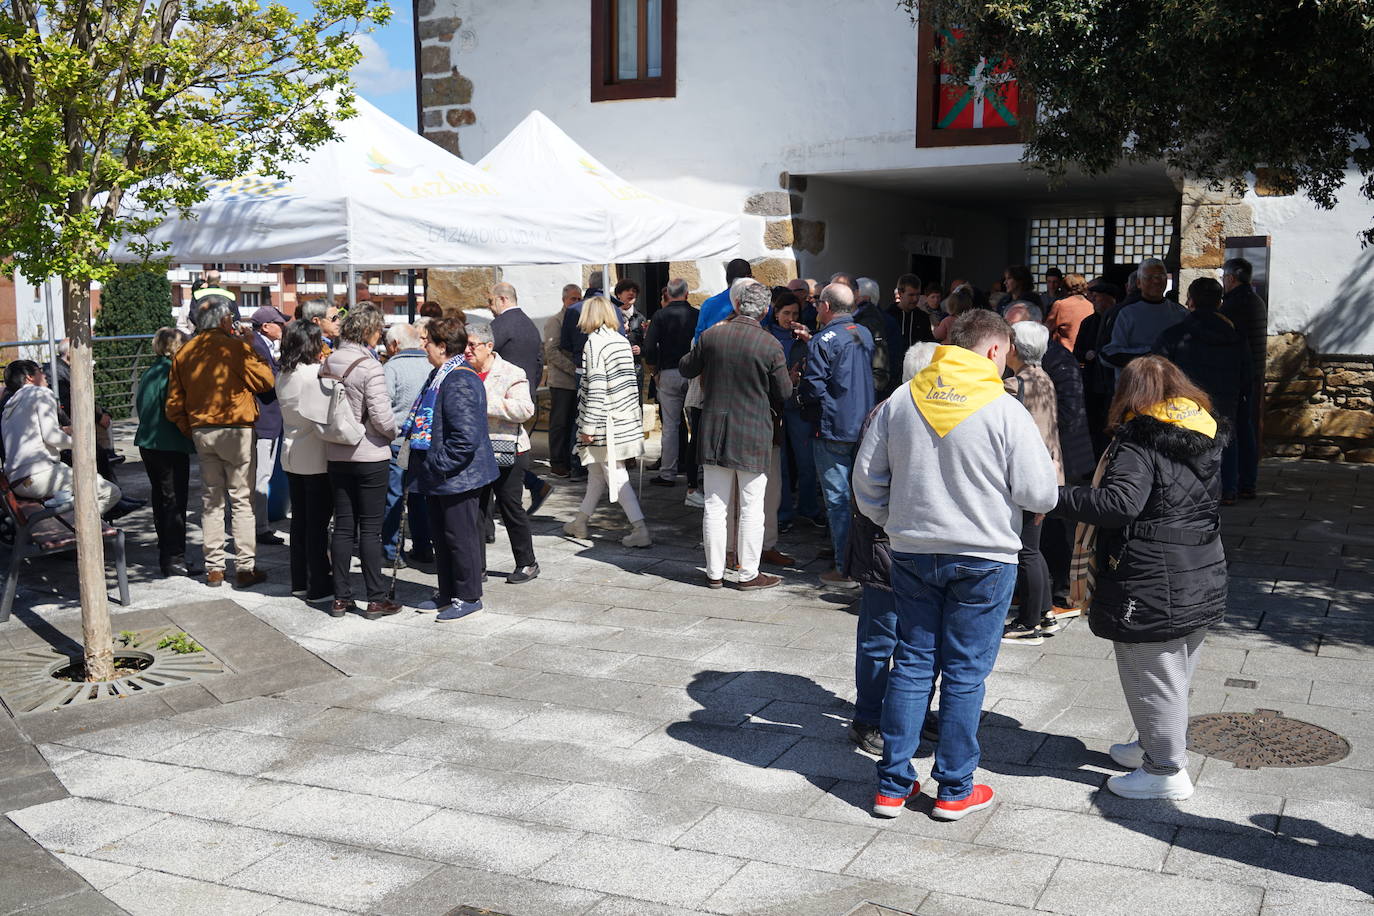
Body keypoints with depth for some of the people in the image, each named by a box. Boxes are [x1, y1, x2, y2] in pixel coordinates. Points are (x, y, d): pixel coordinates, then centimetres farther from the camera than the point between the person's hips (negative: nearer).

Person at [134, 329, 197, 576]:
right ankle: (175, 559, -2)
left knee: (160, 499, 15)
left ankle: (165, 556, 22)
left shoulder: (150, 371, 10)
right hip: (170, 446, -9)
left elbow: (139, 404, 17)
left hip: (147, 443, 9)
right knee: (175, 501, -3)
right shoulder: (171, 371, -15)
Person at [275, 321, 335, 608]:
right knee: (318, 523, -1)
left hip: (292, 457, 8)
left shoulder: (283, 374, 7)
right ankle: (320, 587, 5)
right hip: (316, 458, -8)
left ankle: (299, 582, 24)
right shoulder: (314, 374, -18)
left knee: (299, 519, 15)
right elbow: (322, 420, -22)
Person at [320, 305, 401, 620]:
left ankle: (341, 597, 16)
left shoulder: (328, 363, 3)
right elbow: (381, 415, -19)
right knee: (370, 529, 1)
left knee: (343, 527, 11)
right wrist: (393, 433, 0)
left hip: (337, 455, 6)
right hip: (370, 455, -6)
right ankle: (376, 599, 7)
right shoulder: (369, 366, -16)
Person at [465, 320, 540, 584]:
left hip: (506, 453, -5)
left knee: (510, 507, 3)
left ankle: (527, 563, 17)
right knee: (477, 508, 8)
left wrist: (487, 403, -23)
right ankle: (478, 566, 16)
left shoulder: (511, 374, -7)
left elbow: (525, 409, -19)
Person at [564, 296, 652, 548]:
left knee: (616, 475, -5)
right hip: (627, 419, 8)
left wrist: (588, 426, -16)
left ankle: (641, 530, -9)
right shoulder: (622, 340, 9)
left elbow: (595, 387, -19)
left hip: (607, 422, -8)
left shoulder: (594, 343, -14)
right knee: (596, 471, 18)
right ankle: (580, 522, 30)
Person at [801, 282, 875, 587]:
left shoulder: (822, 341, -15)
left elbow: (813, 388, -19)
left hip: (833, 430, -7)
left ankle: (846, 570, 0)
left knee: (838, 499, -2)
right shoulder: (865, 335, 9)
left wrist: (805, 402, 5)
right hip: (864, 427, 7)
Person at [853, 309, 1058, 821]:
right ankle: (954, 790, 18)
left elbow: (866, 480, 5)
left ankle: (893, 784, 17)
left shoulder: (900, 402, 0)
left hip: (911, 553, 4)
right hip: (983, 558, -3)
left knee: (912, 664, 12)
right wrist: (1020, 499, 11)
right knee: (965, 673, 7)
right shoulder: (1005, 411, -13)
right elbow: (1041, 495, -11)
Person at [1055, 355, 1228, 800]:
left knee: (1151, 677, 3)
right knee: (1177, 674, 21)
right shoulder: (1206, 437, 10)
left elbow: (1119, 503, -30)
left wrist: (1057, 496, -28)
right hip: (1204, 580, 9)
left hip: (1152, 587, -9)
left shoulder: (1138, 443, -16)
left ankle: (1167, 771, 12)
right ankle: (1157, 746, 37)